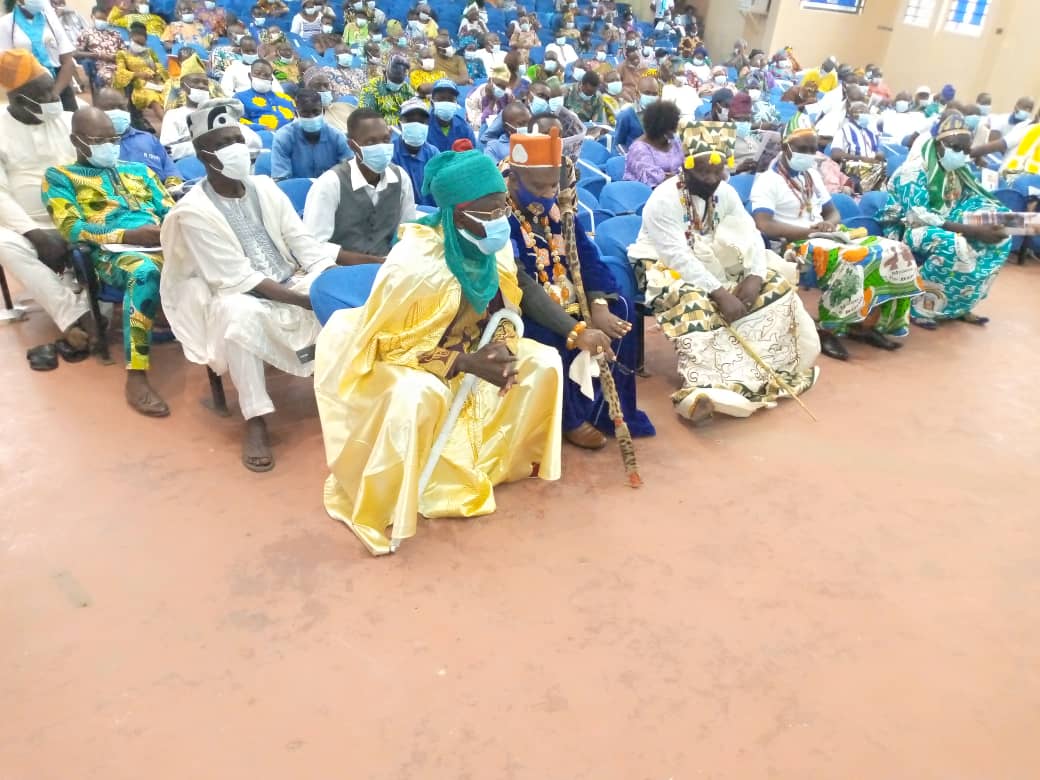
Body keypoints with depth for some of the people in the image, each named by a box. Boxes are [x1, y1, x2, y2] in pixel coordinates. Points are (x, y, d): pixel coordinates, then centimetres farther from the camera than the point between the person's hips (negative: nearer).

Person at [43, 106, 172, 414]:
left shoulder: (138, 169, 31)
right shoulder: (59, 176, 17)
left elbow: (170, 209, 21)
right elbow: (71, 228, 1)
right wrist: (129, 235, -12)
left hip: (163, 245, 5)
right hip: (113, 253, -4)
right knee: (144, 271, -41)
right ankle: (135, 376, -40)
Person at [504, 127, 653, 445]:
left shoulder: (557, 208, 1)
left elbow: (586, 256, -2)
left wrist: (598, 306, -21)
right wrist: (576, 330, -33)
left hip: (565, 296, 7)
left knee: (621, 310, -7)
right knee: (550, 338, -33)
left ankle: (605, 407, 2)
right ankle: (569, 419, -8)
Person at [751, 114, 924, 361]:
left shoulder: (812, 175, 21)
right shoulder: (768, 180, -4)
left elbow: (832, 211, 24)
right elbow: (764, 225, -18)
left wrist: (830, 224, -2)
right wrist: (809, 230, -20)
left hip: (825, 238, 8)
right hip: (793, 245, -8)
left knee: (891, 252, -8)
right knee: (850, 261, -36)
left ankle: (864, 323, -5)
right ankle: (827, 330, -21)